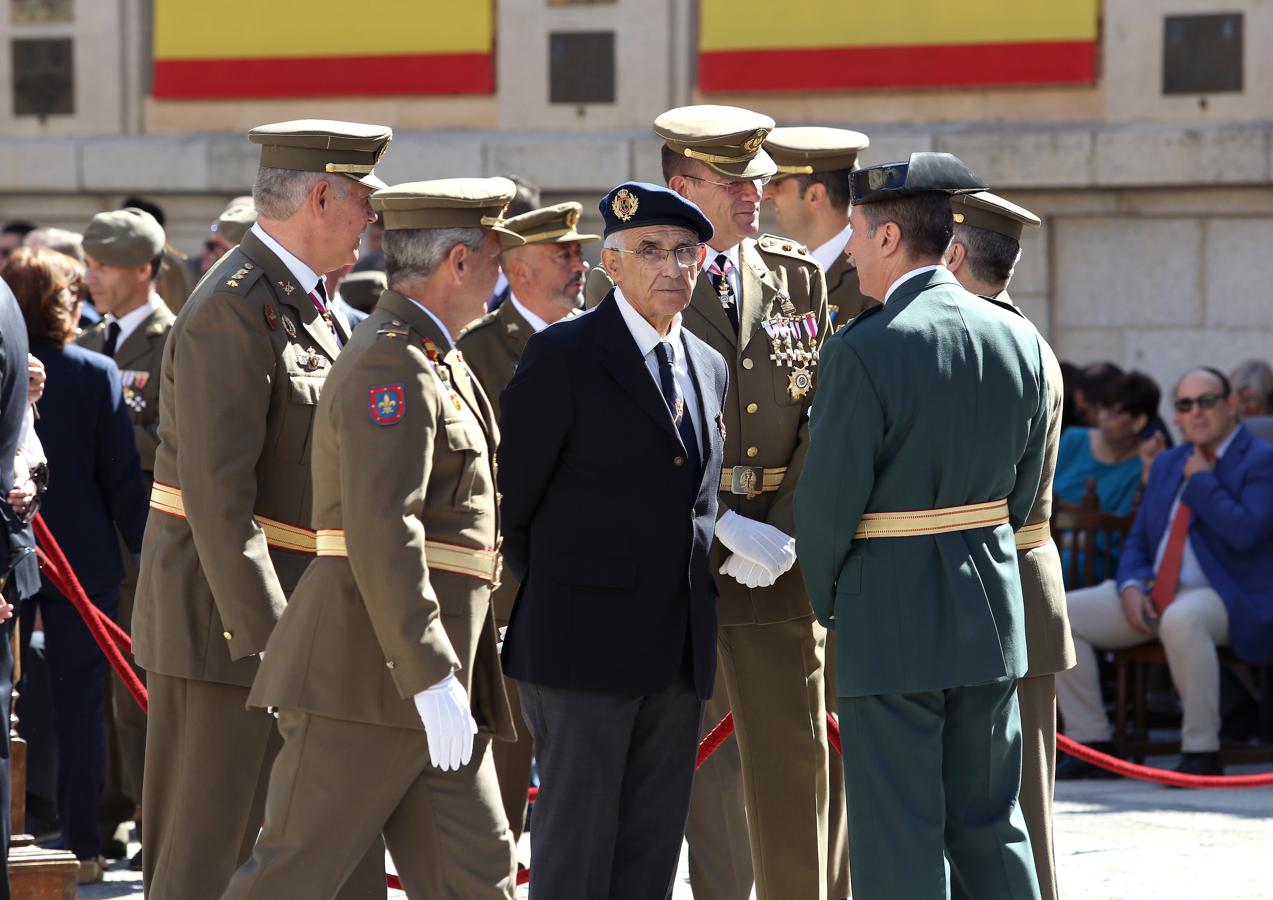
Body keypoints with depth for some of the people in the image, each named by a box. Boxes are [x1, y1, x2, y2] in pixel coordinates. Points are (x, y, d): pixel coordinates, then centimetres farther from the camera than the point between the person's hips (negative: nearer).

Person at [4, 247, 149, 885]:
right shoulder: (96, 374, -9)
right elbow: (122, 475, -7)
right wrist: (146, 551, 2)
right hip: (84, 557, -1)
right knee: (80, 700, 6)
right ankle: (81, 845, 6)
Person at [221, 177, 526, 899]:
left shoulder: (437, 362, 20)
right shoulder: (392, 364, -14)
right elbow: (382, 533, -23)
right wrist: (432, 678, -26)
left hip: (434, 669, 10)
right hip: (370, 676, -10)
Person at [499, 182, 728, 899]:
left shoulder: (710, 368, 14)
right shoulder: (563, 355, -7)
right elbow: (509, 494, -5)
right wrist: (549, 597, 1)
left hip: (679, 651, 6)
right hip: (585, 644, -6)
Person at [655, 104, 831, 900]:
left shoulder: (799, 279, 8)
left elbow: (824, 417, 6)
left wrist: (786, 534, -6)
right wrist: (724, 534, -15)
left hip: (778, 559, 4)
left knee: (792, 757, 5)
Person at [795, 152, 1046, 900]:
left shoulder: (864, 351, -17)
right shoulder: (1018, 339, 2)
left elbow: (827, 499, -13)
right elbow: (1025, 486, 9)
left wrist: (826, 600, 4)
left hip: (890, 615, -6)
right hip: (991, 612, 6)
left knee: (898, 840, -1)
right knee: (991, 826, 14)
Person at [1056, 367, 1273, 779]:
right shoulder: (1167, 463, 19)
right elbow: (1137, 541, 20)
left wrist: (1200, 480, -9)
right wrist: (1131, 587, -1)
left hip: (1224, 597, -7)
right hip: (1153, 592, 7)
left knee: (1181, 620, -42)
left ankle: (1202, 752, -31)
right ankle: (1092, 744, -4)